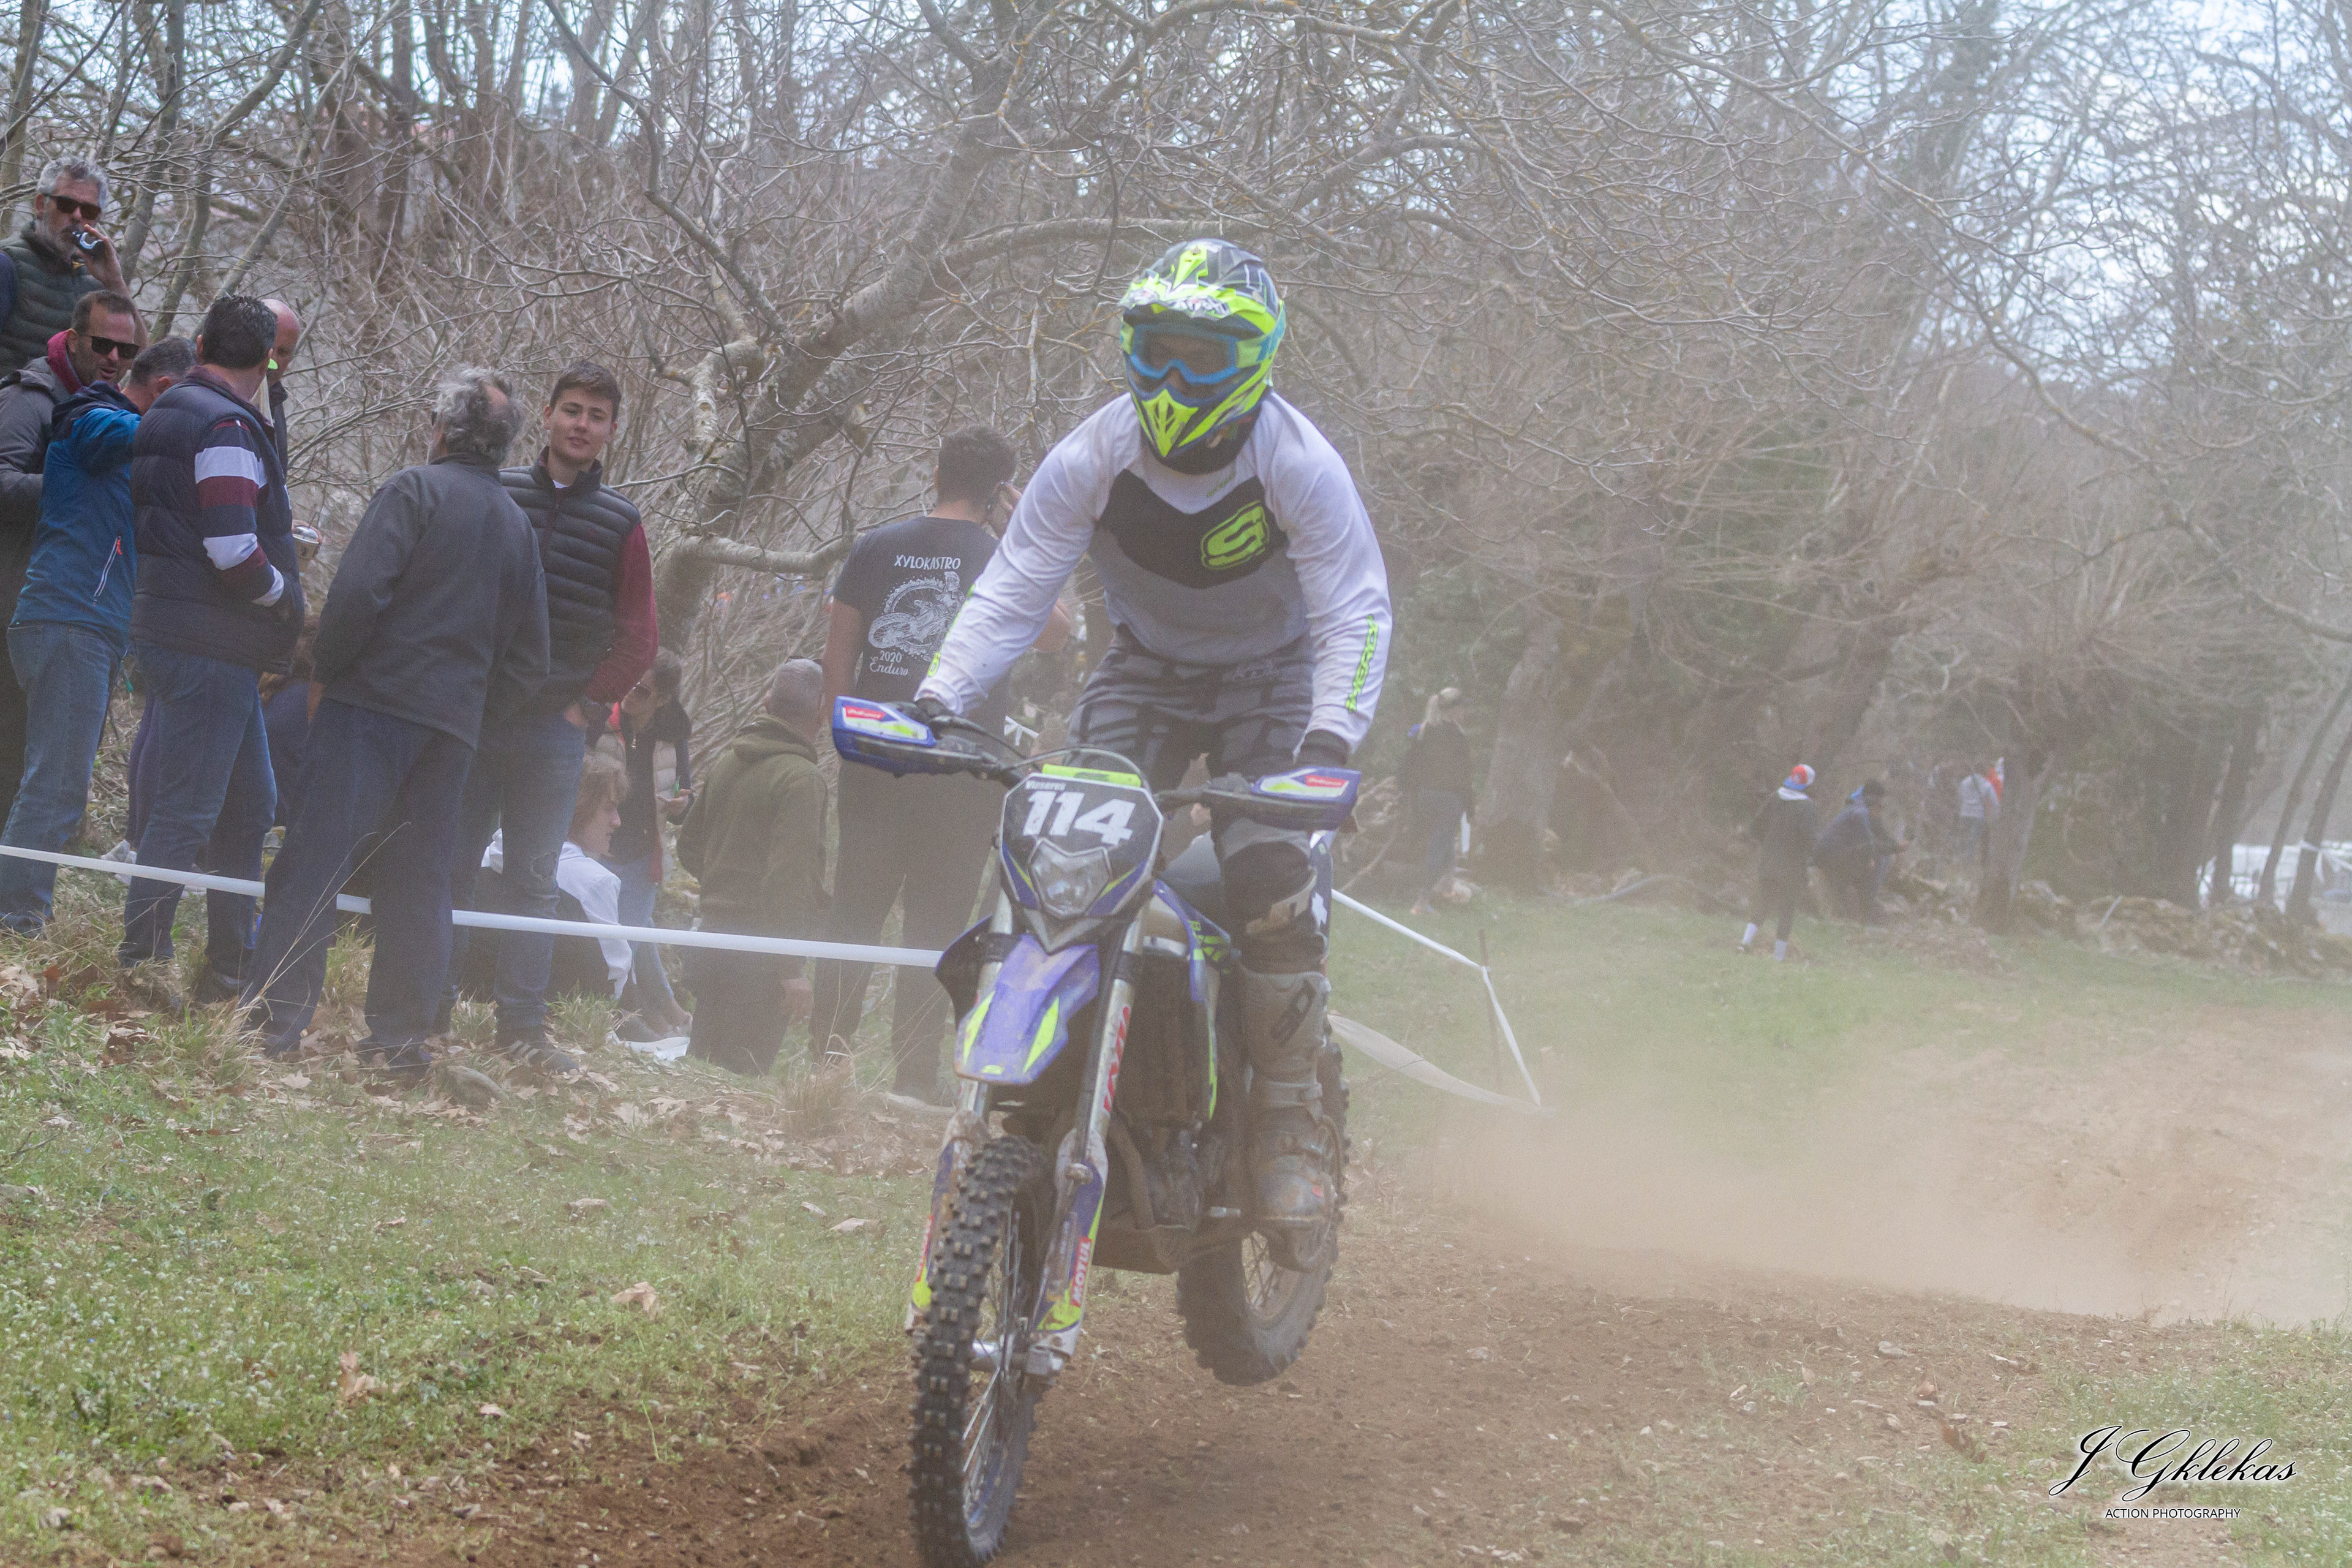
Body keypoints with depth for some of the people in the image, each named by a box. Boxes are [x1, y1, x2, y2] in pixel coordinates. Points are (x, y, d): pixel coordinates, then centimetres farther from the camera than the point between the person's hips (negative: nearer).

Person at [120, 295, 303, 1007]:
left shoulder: (166, 415, 16)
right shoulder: (227, 427, -15)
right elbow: (234, 551, -24)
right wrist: (283, 596, -6)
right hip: (209, 646, -10)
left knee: (250, 802, 15)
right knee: (187, 808, -6)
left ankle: (230, 967, 20)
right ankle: (143, 961, -3)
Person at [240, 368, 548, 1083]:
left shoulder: (416, 489, -2)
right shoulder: (518, 524, 18)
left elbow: (360, 589, -13)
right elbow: (530, 656, 18)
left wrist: (323, 673, -3)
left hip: (376, 701, -6)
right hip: (455, 721, 6)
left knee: (316, 853, -6)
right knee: (420, 877, 8)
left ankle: (278, 1015, -12)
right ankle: (401, 1035, 6)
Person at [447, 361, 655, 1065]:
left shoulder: (621, 523, 4)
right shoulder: (495, 495, 3)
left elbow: (638, 637, 9)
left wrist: (587, 704, 2)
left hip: (556, 725, 1)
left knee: (534, 878, 4)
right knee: (449, 863, 1)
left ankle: (521, 1024, 8)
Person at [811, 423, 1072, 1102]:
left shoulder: (877, 547, 5)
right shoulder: (1003, 559, -4)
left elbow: (838, 652, 5)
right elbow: (1055, 633, 8)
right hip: (964, 766, -2)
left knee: (855, 910, 9)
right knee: (937, 919, 2)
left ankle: (825, 1054, 8)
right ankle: (914, 1073, 0)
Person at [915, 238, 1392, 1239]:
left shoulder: (1299, 465, -22)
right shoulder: (1094, 458, -16)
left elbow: (1356, 612, -23)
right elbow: (1011, 591, -14)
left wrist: (1329, 744, -39)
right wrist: (938, 701, -29)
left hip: (1269, 684, -3)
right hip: (1144, 676, 3)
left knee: (1272, 876, -25)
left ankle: (1290, 1121, -13)